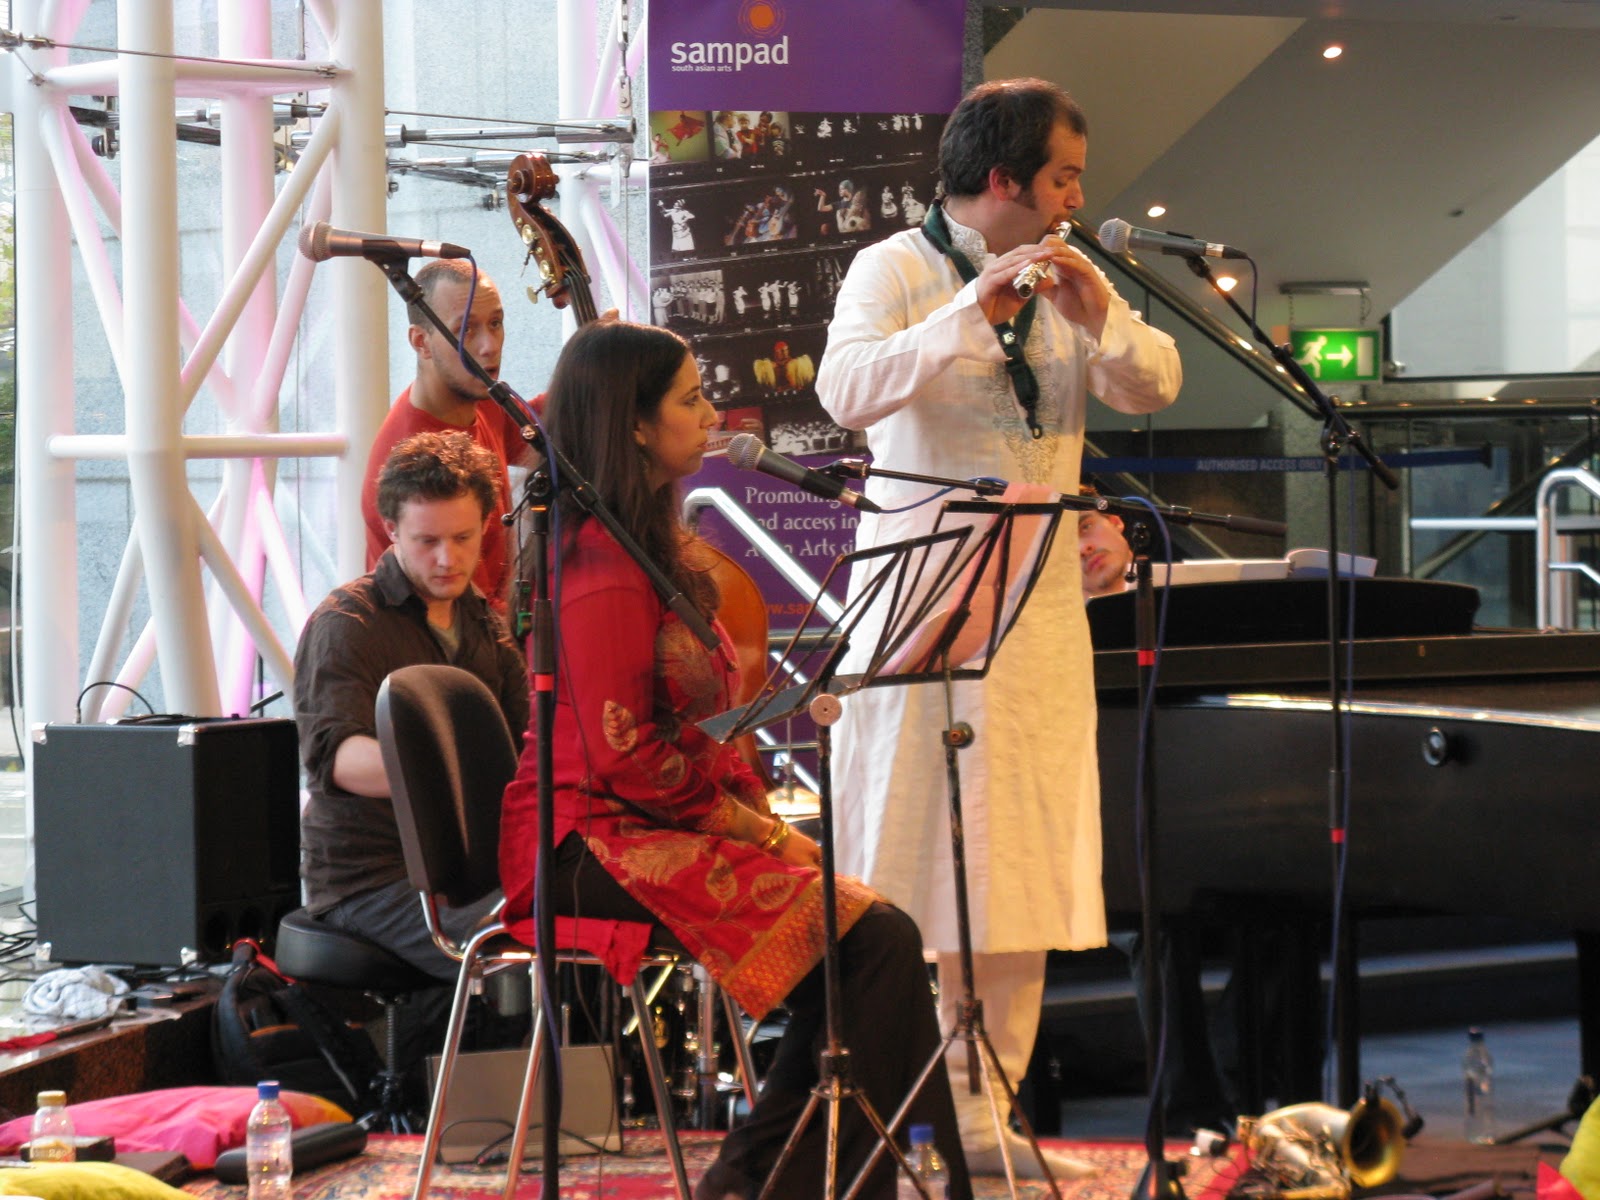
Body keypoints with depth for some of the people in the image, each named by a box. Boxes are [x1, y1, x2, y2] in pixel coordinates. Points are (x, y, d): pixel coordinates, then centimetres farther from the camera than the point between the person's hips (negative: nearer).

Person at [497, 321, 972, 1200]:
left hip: (656, 824, 10)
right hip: (599, 843, -10)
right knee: (873, 937, -19)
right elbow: (624, 755, -19)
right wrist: (757, 831, -11)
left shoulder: (654, 544, 18)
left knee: (866, 934, -7)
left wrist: (763, 817, 5)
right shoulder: (604, 560, -15)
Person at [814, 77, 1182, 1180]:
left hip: (1041, 612, 6)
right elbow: (846, 389, -23)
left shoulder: (1066, 278, 15)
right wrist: (975, 314, -32)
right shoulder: (899, 269, -6)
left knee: (1023, 871, 5)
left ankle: (983, 1109, 11)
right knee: (905, 873, -5)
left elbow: (1156, 386, 4)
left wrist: (1099, 318, -14)